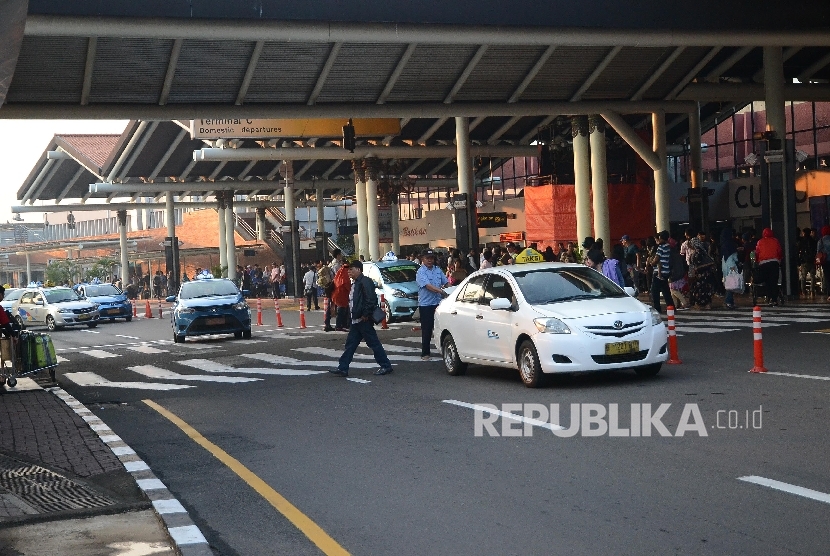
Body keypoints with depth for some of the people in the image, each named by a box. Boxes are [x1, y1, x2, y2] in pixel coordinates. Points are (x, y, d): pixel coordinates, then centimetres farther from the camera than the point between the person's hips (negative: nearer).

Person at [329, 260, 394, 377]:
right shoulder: (356, 284, 19)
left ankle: (386, 366, 4)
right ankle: (342, 368, 9)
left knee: (374, 343, -3)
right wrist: (351, 317, 17)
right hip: (356, 321, 10)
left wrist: (365, 315, -20)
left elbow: (371, 299, -21)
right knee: (350, 344, 8)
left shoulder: (365, 282, -13)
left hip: (364, 320, -10)